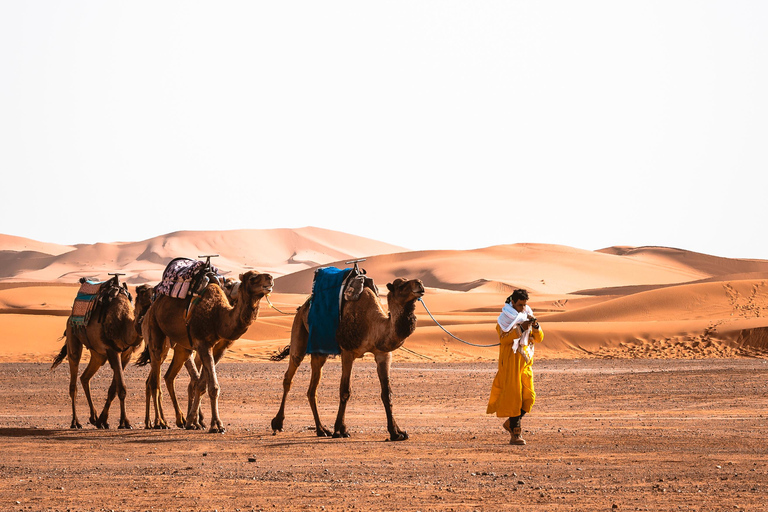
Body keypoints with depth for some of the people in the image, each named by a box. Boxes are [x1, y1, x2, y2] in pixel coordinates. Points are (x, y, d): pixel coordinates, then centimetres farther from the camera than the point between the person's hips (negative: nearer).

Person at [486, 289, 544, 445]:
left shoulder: (527, 316, 14)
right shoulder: (505, 318, -2)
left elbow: (539, 338, 8)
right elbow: (503, 338, -17)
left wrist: (535, 326, -11)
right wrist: (520, 329, -25)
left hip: (526, 362, 5)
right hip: (510, 362, -5)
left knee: (529, 397, 1)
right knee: (513, 396, -9)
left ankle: (511, 423, 23)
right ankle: (515, 434, -8)